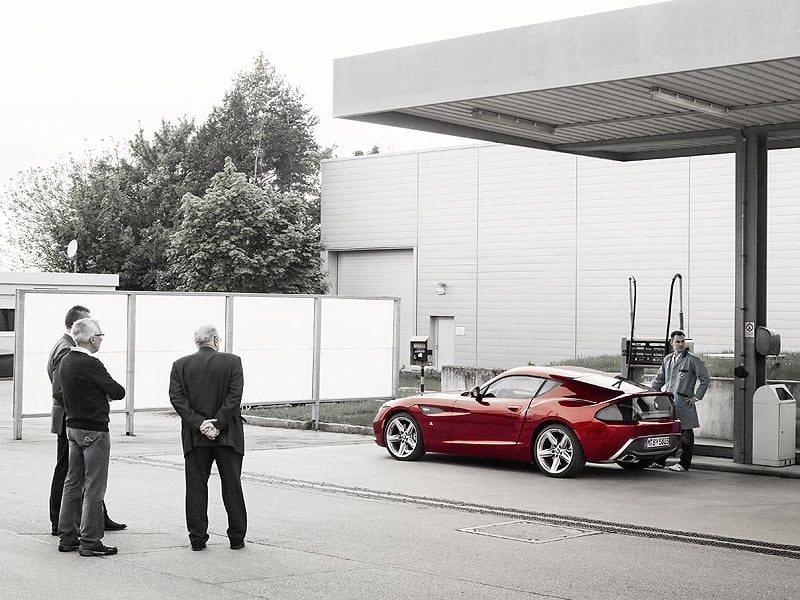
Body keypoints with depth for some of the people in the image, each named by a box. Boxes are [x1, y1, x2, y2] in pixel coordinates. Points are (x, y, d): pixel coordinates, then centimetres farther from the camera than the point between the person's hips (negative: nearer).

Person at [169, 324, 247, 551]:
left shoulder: (180, 365, 3)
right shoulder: (232, 362, -3)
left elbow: (177, 398, -5)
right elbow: (234, 396, -11)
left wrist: (199, 423, -9)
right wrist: (217, 424, -11)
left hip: (195, 437, 1)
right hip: (228, 435, -1)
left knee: (196, 488, 7)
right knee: (232, 486, 8)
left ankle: (198, 538, 8)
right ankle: (237, 538, 13)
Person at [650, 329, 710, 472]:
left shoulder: (693, 360, -2)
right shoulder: (667, 359, 15)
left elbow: (704, 378, -1)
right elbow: (659, 380, 25)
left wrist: (697, 397, -4)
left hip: (684, 403, -5)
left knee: (686, 434, -1)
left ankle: (684, 464, 5)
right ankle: (660, 461, 16)